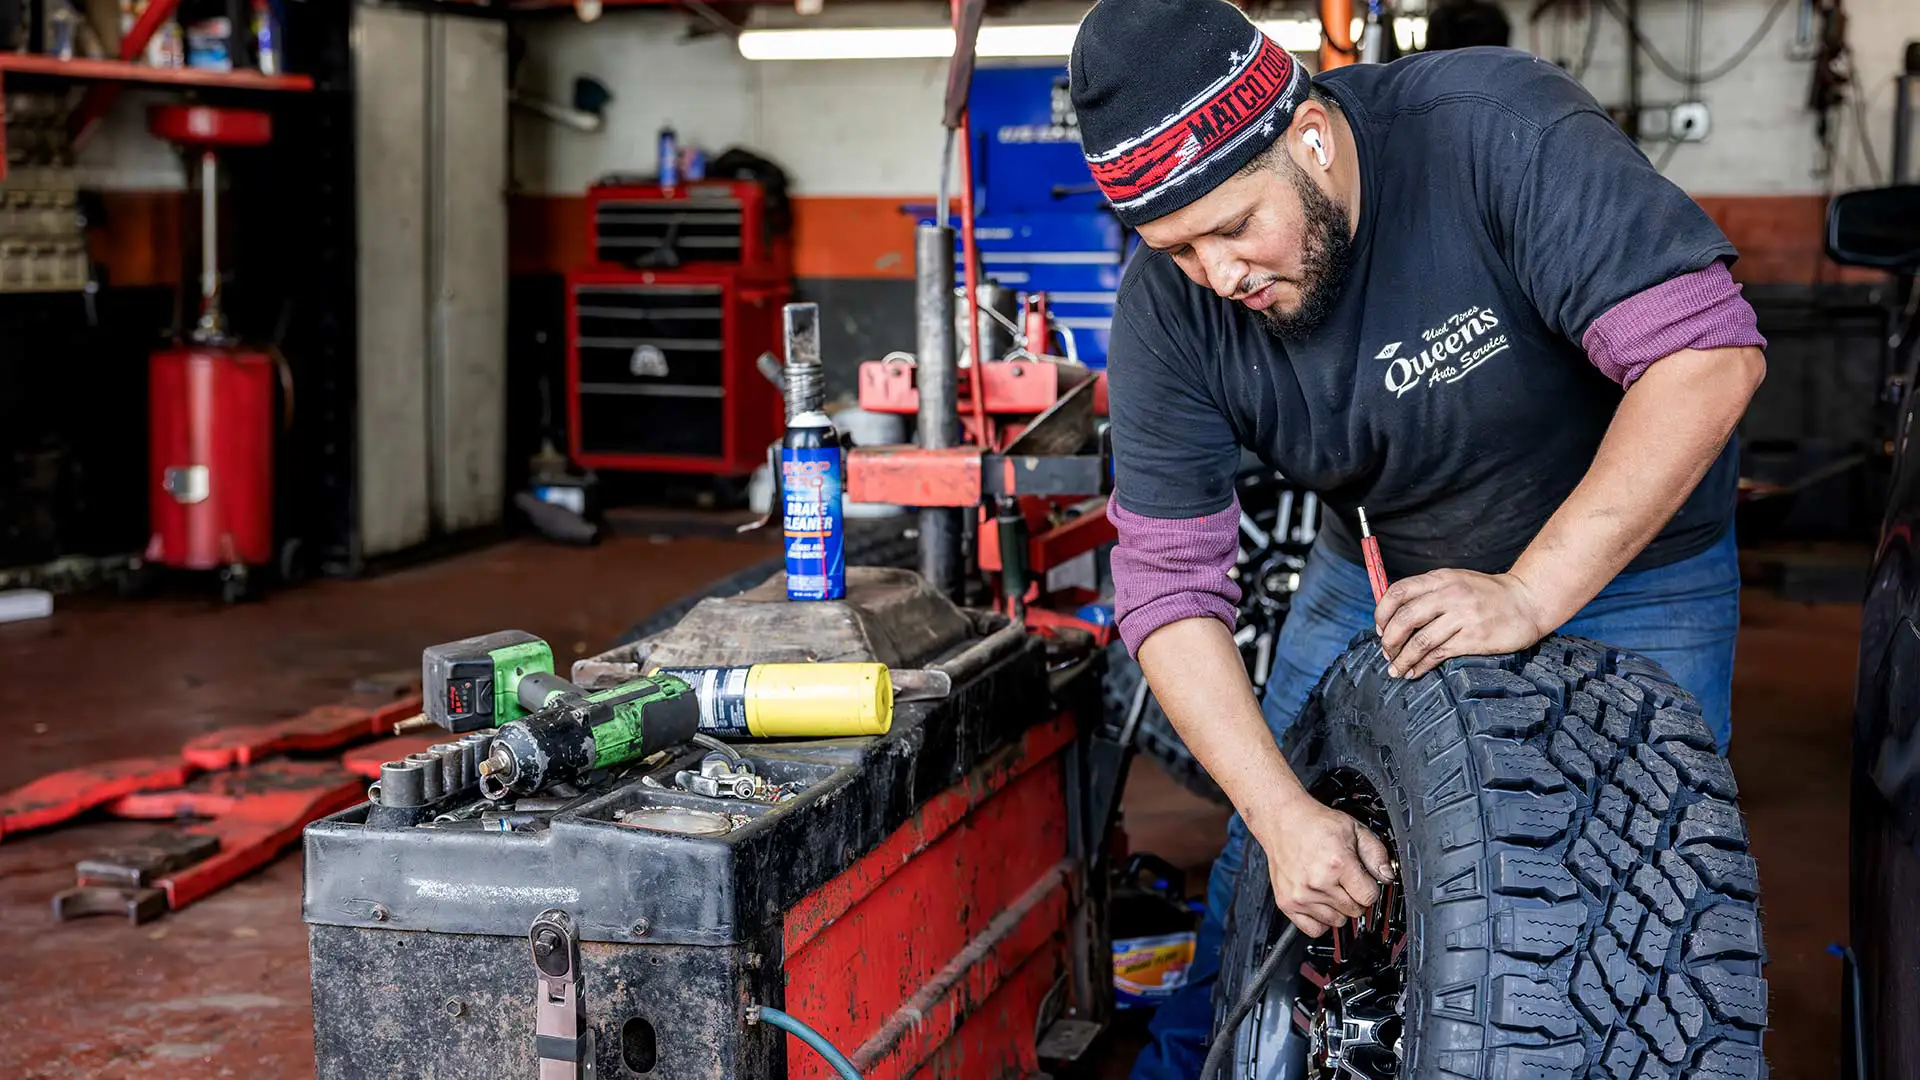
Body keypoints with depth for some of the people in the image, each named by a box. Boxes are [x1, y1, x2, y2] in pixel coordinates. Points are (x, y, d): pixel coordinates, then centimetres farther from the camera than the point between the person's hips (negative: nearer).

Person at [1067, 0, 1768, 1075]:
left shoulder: (1497, 129, -32)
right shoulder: (1170, 305, -20)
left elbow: (1709, 352, -36)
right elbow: (1172, 583, -19)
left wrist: (1527, 598, -40)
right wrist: (1283, 813, -31)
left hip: (1629, 562, -3)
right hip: (1376, 570, 3)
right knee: (1262, 883, 9)